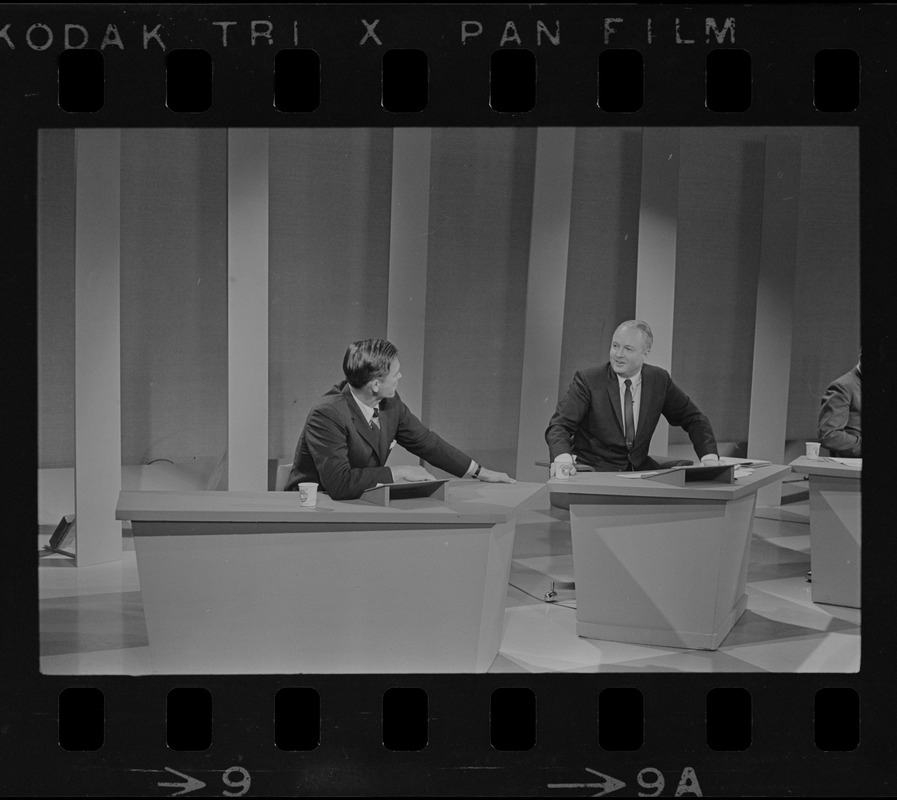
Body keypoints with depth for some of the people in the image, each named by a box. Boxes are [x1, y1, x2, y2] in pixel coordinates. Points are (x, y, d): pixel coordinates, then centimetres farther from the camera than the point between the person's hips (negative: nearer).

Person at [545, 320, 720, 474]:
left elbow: (693, 419, 12)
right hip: (593, 471, -2)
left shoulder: (659, 380, 3)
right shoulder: (588, 380, -8)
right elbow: (559, 425, -15)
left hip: (640, 470, 3)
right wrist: (562, 457, -38)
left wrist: (709, 458, -6)